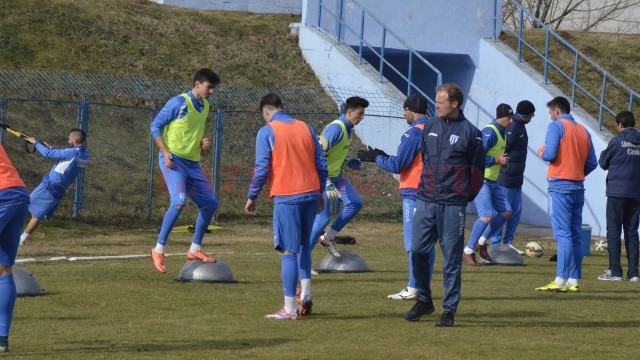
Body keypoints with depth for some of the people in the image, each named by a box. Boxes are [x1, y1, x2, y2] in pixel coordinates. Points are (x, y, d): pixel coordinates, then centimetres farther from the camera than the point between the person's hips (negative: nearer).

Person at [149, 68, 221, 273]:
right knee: (179, 201, -24)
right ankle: (159, 250, -14)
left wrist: (203, 143, 6)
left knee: (210, 203, 6)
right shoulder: (179, 102, -8)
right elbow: (155, 126, -7)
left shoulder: (204, 107, 15)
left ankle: (194, 249, 18)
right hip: (173, 160, -8)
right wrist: (165, 153, -17)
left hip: (192, 163, 8)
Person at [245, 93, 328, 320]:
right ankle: (305, 295, 15)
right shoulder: (306, 129, 12)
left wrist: (252, 197, 2)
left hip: (286, 197, -5)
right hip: (310, 194, 5)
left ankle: (289, 309, -4)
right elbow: (322, 164, 11)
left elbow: (262, 168, -8)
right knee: (304, 246, 22)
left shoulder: (267, 132, -3)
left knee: (289, 251, -4)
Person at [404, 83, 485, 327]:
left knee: (452, 258, 0)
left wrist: (465, 196, 2)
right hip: (425, 200, 5)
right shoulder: (429, 127, 11)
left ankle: (449, 309, 5)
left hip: (453, 204, -5)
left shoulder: (470, 133, -3)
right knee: (418, 251, 2)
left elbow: (477, 170, 0)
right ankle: (424, 301, 18)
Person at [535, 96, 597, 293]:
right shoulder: (583, 131, 14)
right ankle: (574, 280, 9)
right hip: (578, 187, 7)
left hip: (560, 186, -7)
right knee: (576, 235, 9)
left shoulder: (556, 126, -6)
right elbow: (592, 163, 11)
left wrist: (541, 153, 5)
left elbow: (550, 154, -16)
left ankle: (560, 281, -15)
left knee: (563, 234, -11)